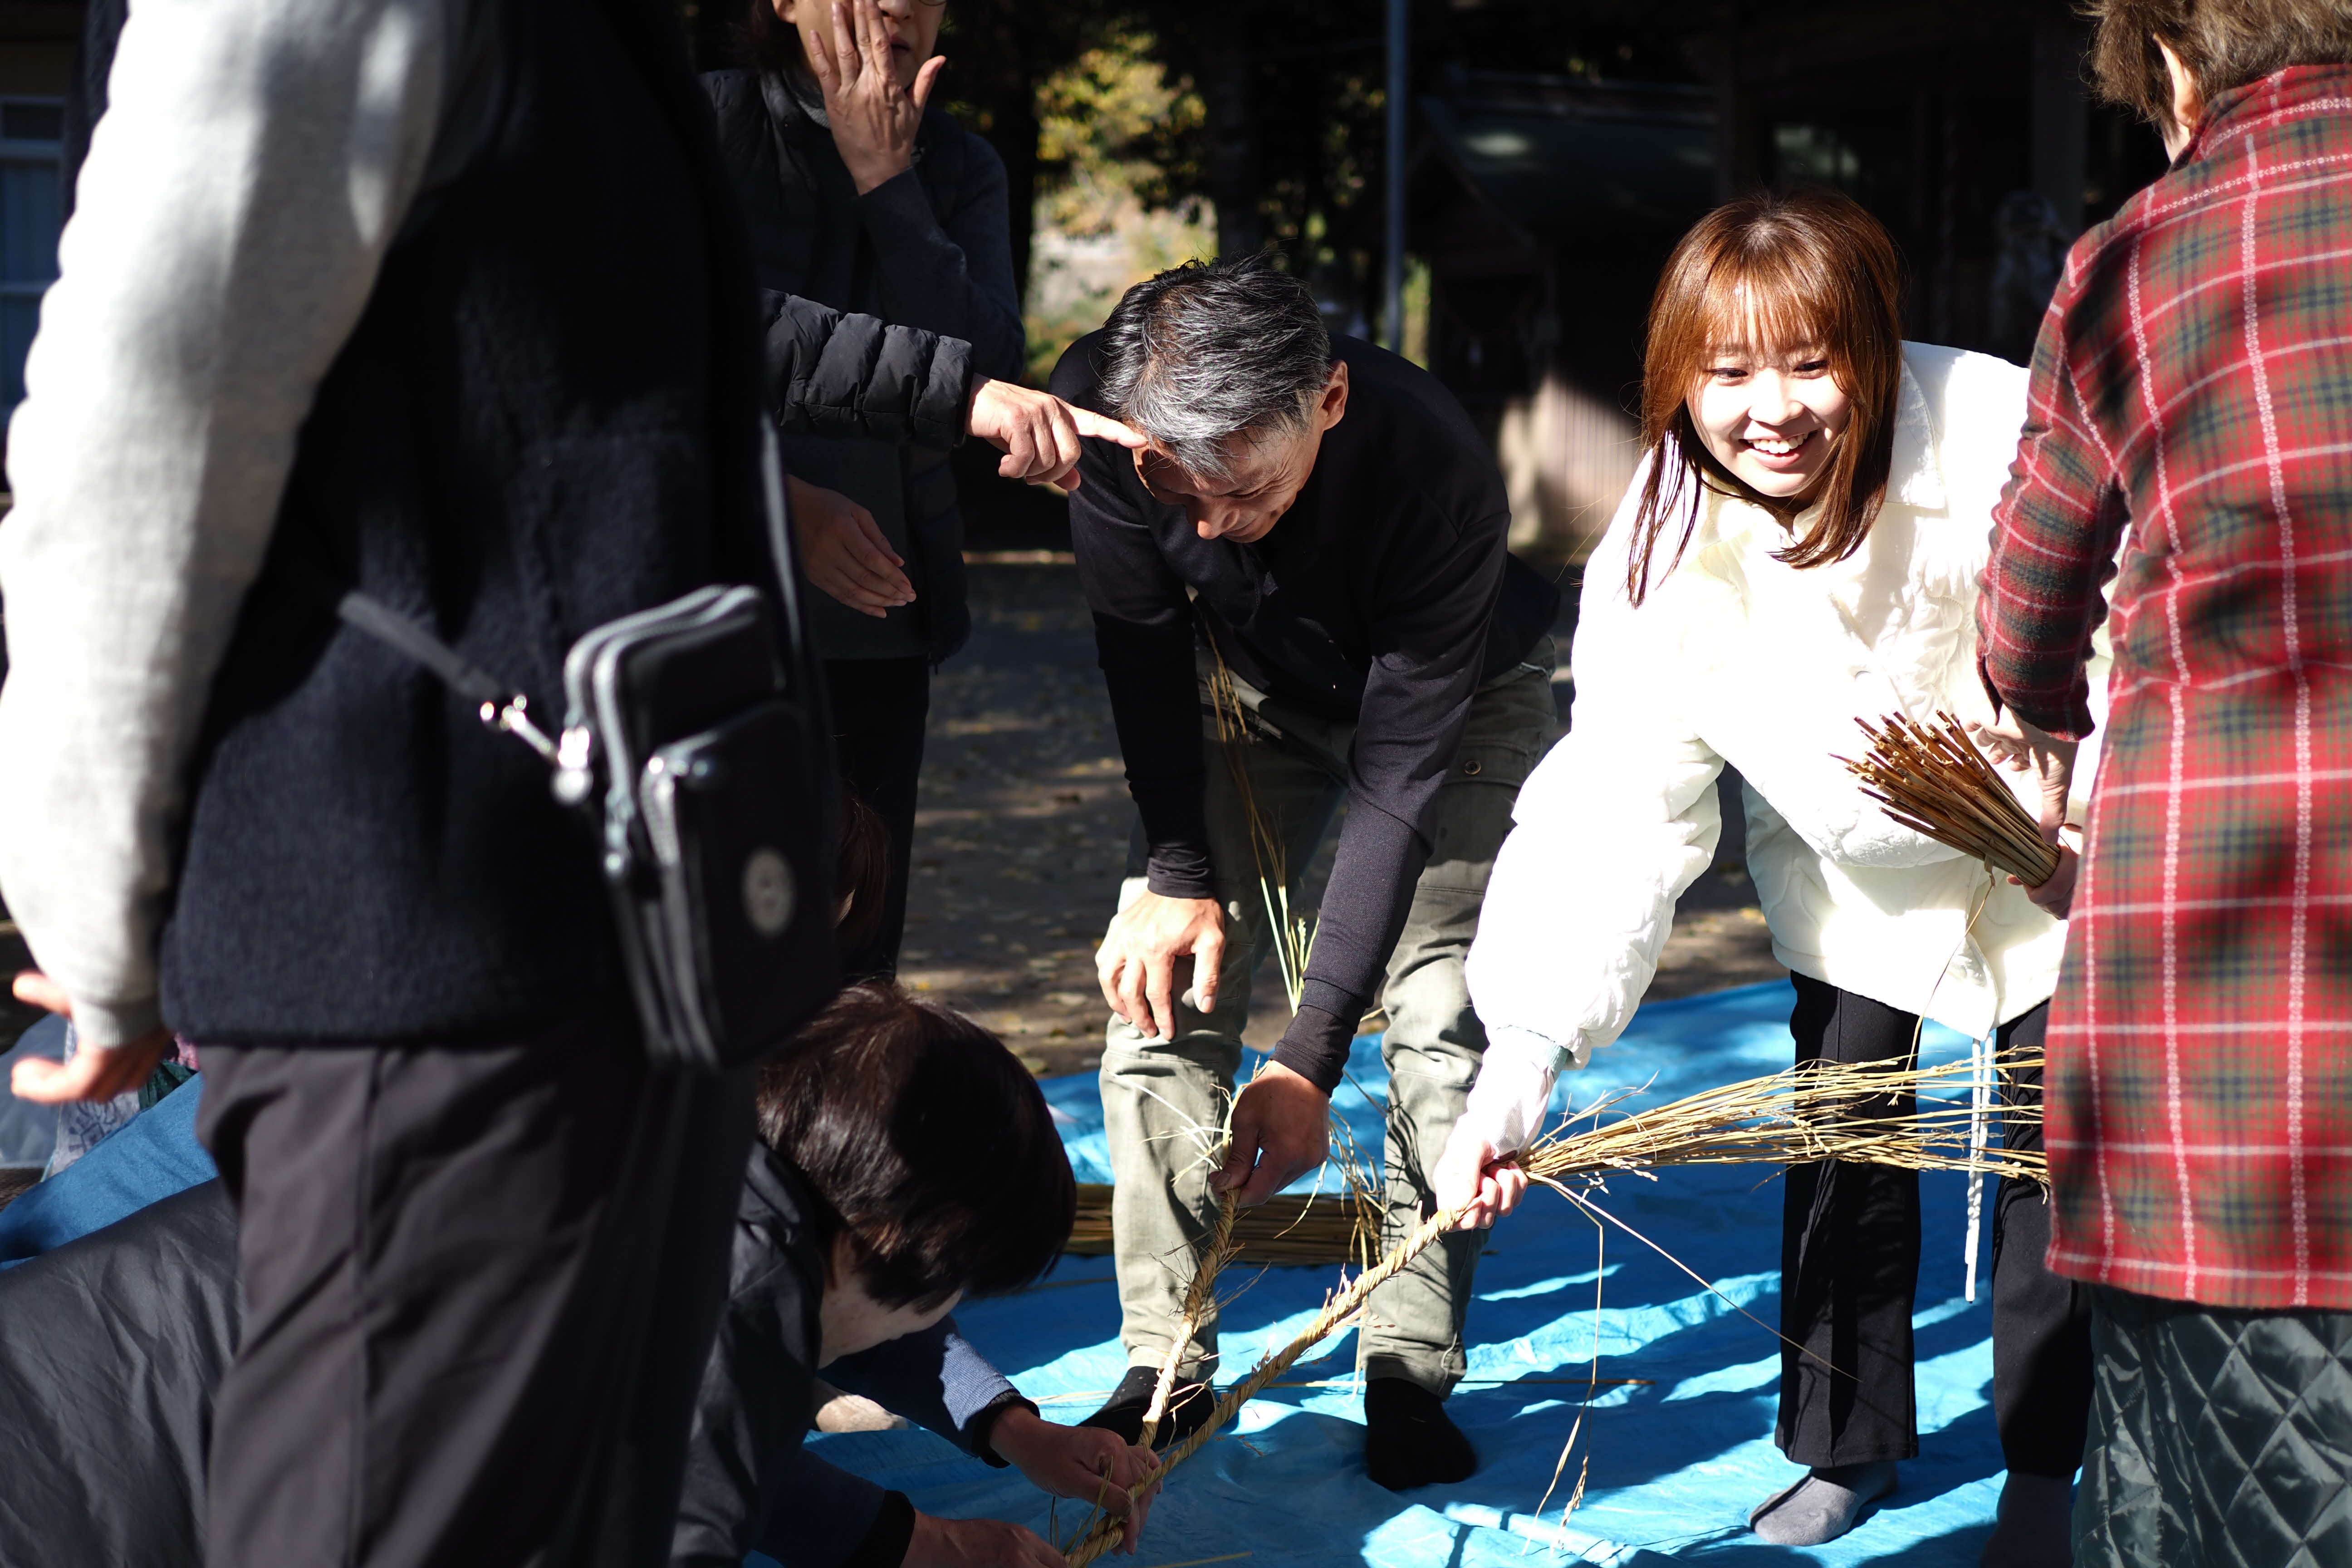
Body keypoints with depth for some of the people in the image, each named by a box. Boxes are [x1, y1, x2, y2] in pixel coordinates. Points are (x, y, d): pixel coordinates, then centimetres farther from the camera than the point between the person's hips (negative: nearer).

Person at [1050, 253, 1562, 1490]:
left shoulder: (1435, 470, -41)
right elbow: (1141, 642, -13)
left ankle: (1411, 1375, 1)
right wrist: (1178, 872, -18)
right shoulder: (1098, 405, -32)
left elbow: (1402, 772, -35)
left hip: (1456, 693, -3)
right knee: (1158, 984, -9)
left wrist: (1309, 1058, -36)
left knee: (1444, 1015, -15)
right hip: (1255, 682, 3)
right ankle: (1166, 1365, 2)